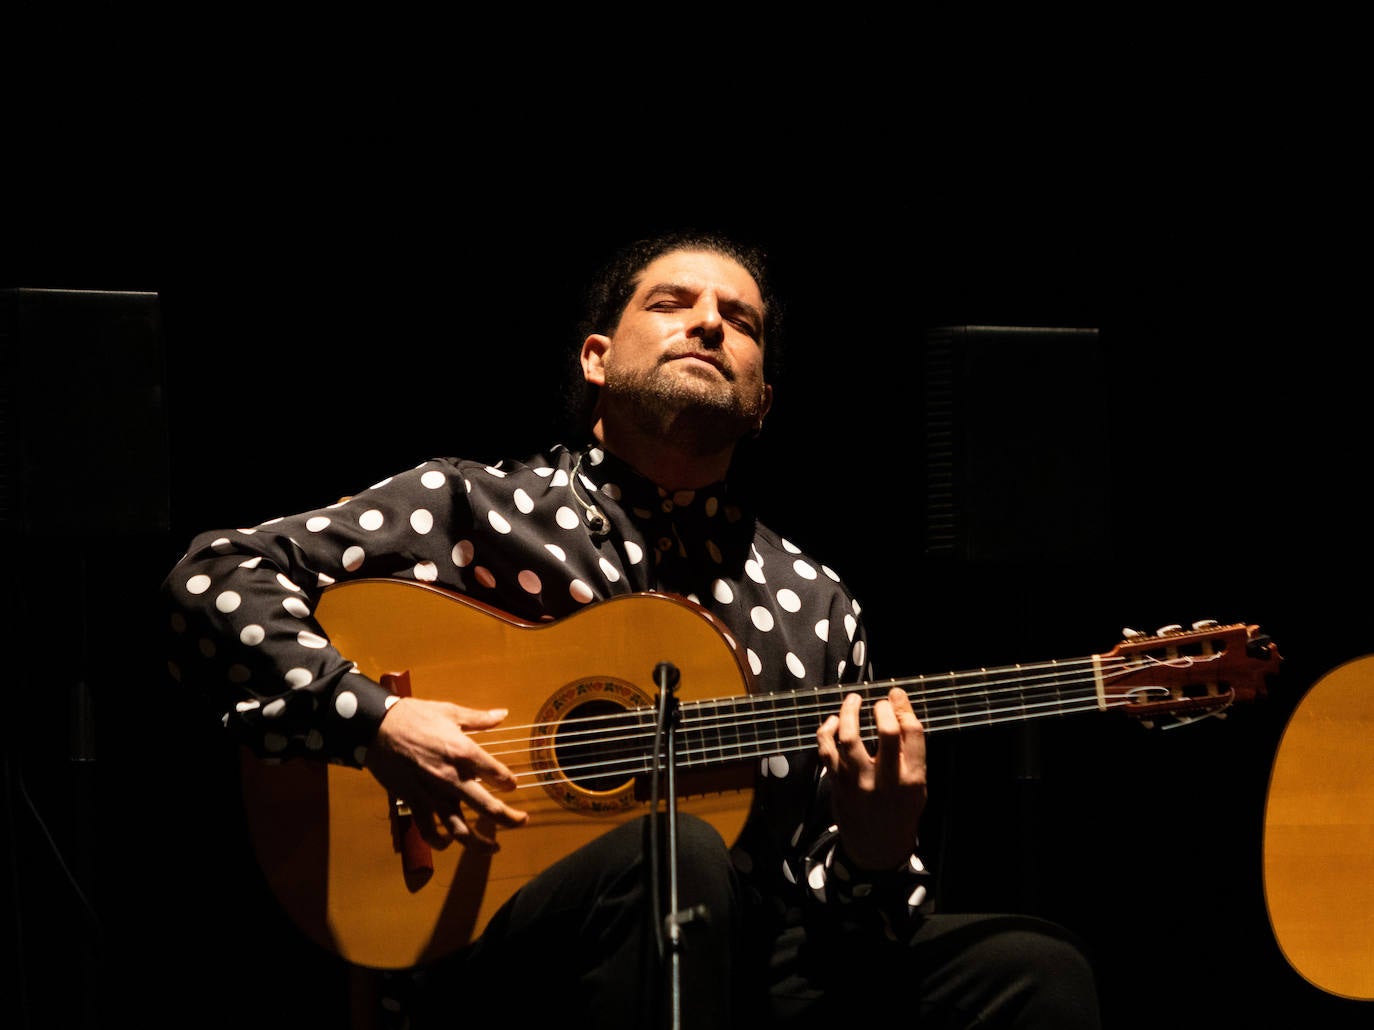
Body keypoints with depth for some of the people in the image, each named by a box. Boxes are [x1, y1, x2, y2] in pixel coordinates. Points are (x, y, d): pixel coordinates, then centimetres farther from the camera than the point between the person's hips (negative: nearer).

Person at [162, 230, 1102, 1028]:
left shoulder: (814, 606, 18)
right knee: (676, 855, -37)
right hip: (496, 954, -3)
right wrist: (372, 719, -13)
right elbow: (214, 578, 1)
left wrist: (874, 854, -9)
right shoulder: (470, 509, 8)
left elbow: (822, 886, 16)